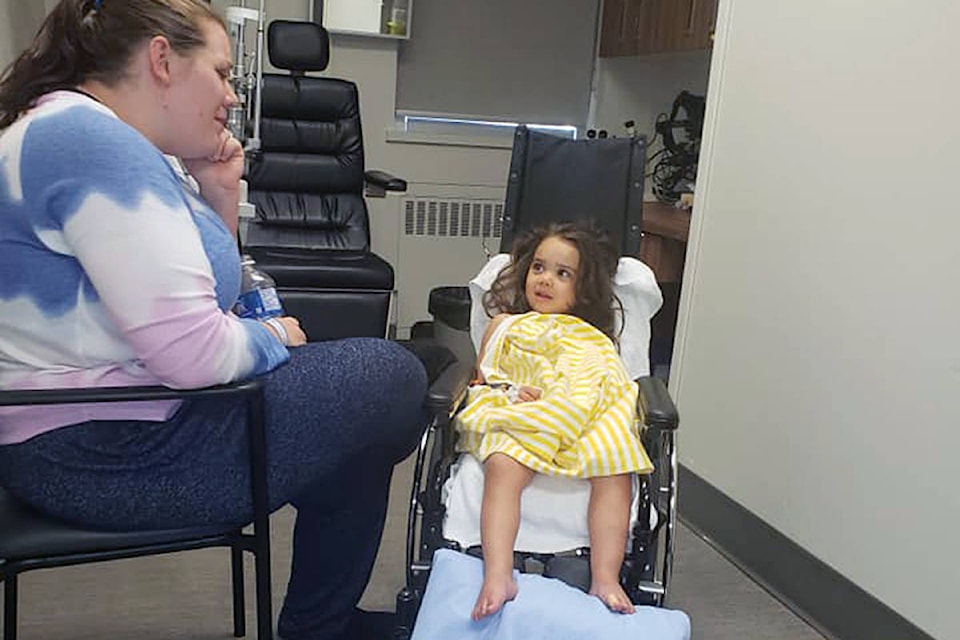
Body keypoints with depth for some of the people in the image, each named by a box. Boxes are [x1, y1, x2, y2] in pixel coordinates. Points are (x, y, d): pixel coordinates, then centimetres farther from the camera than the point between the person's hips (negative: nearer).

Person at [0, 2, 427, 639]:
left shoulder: (109, 140, 11)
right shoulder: (93, 143, -21)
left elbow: (181, 298, 18)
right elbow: (195, 353, -28)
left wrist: (220, 199, 4)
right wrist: (270, 338, -7)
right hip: (105, 456, -11)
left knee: (355, 380, 18)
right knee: (393, 380, -6)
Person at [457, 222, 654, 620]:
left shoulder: (596, 338, 31)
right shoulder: (505, 325, 31)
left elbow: (612, 383, 18)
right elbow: (483, 378, 23)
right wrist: (511, 392, -2)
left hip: (586, 420, 1)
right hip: (517, 418, -1)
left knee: (615, 473, -32)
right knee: (502, 467, -36)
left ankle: (606, 578, -32)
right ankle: (498, 576, -45)